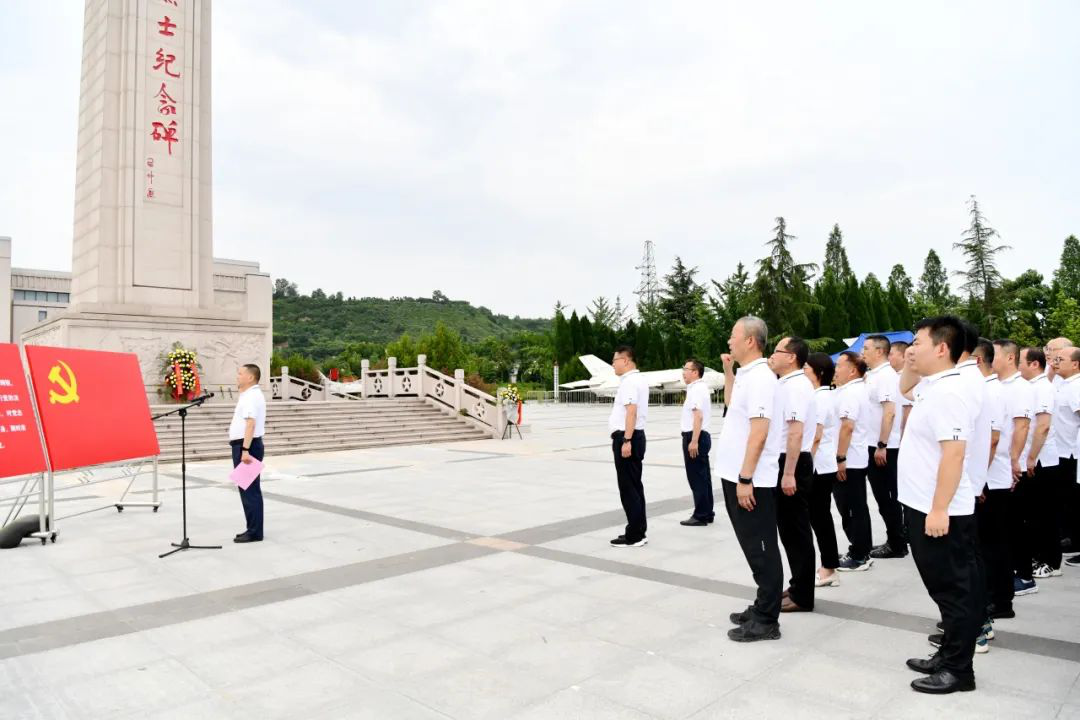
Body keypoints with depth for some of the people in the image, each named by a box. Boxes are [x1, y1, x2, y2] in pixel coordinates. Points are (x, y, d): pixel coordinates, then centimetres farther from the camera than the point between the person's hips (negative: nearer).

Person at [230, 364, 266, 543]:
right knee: (248, 489, 14)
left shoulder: (251, 396, -15)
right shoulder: (248, 395, 18)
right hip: (244, 446, 11)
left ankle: (254, 532, -3)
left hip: (246, 446, -11)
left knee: (249, 490, -7)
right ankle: (253, 529, 21)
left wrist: (245, 449, -31)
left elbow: (250, 424, -25)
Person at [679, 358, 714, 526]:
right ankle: (706, 513, 21)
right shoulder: (699, 388, 19)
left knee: (697, 477, -6)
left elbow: (698, 416, -24)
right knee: (703, 476, 14)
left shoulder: (697, 389, -15)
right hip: (700, 436, 11)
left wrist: (693, 441, -26)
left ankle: (701, 516, -1)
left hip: (695, 437, -11)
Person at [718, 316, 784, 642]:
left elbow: (759, 433, -23)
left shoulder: (760, 377, -17)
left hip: (751, 481, -10)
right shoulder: (746, 375, 11)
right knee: (753, 547, 17)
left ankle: (766, 621, 10)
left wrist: (746, 479, -22)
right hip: (737, 477, 10)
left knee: (761, 549, 0)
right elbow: (732, 404, 32)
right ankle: (762, 608, 28)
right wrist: (728, 371, 21)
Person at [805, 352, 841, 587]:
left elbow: (816, 435, -20)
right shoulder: (829, 395, 14)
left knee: (818, 516, -3)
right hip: (827, 464, 9)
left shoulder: (819, 397, -15)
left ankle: (828, 570, 3)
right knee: (822, 515, 14)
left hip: (818, 465, -9)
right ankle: (829, 563, 21)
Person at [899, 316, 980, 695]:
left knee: (954, 590, 2)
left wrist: (939, 510, -25)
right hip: (923, 507, 10)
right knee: (943, 587, 18)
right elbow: (905, 390, 34)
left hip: (941, 512, -10)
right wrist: (910, 367, 13)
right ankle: (947, 656, 29)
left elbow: (953, 453, -25)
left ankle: (958, 670, 14)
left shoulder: (948, 392, -19)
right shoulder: (930, 387, 10)